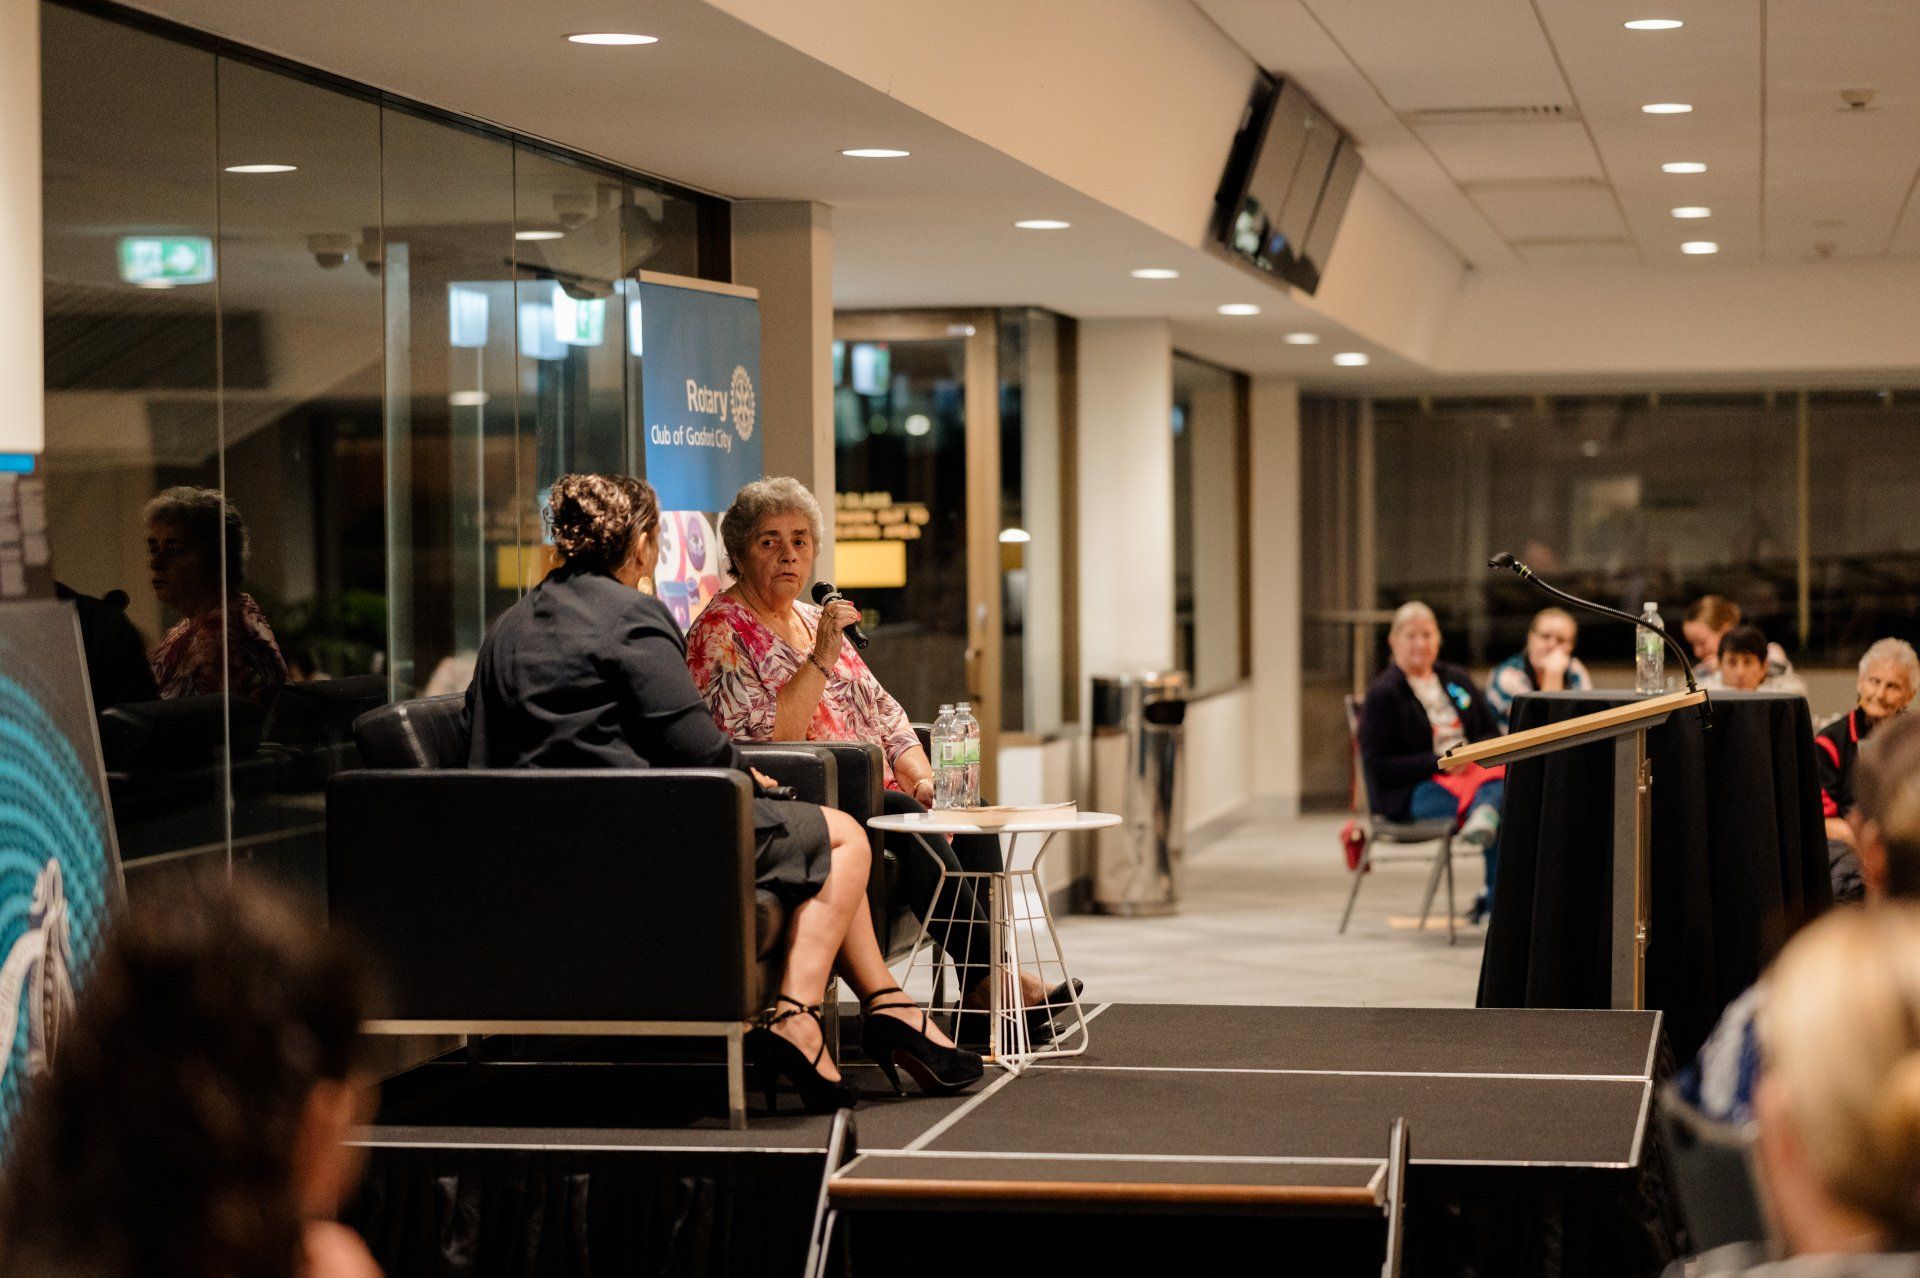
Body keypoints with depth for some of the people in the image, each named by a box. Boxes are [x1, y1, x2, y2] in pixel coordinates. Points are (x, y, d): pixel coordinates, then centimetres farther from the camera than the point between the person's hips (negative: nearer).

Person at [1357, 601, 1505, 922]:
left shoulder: (1457, 680, 20)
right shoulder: (1382, 694, 1)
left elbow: (1494, 736, 22)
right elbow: (1379, 769, -6)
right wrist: (1439, 762, -15)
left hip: (1470, 773, 5)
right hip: (1408, 794, -5)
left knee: (1505, 781, -35)